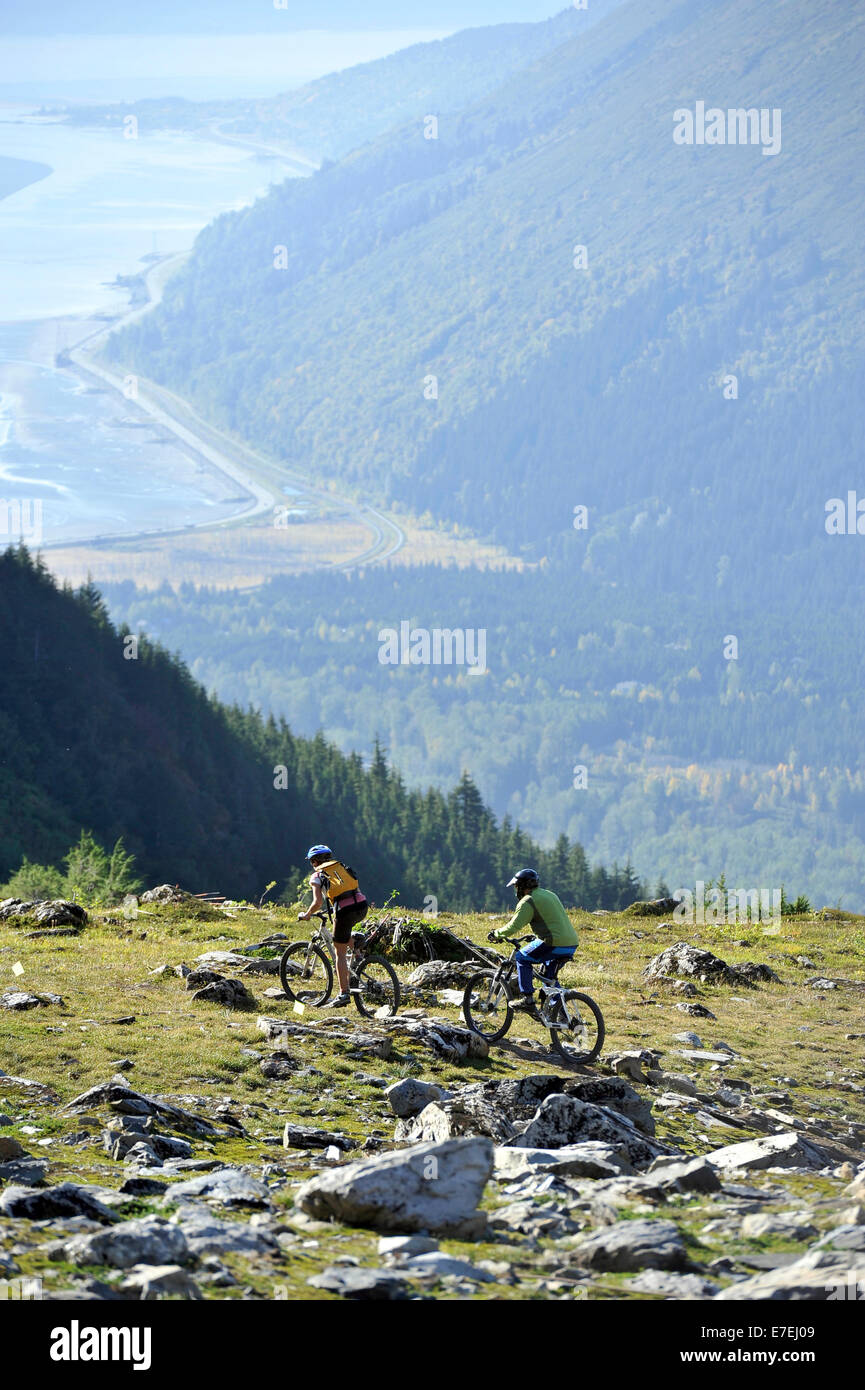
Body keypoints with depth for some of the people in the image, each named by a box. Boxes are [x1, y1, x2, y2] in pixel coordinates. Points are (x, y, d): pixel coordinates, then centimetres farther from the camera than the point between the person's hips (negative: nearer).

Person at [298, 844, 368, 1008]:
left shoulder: (317, 876, 8)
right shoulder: (342, 867, 24)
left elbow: (318, 902, -6)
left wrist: (306, 915, 13)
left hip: (345, 911, -5)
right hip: (363, 907, 5)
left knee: (340, 953, 6)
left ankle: (344, 994, 3)